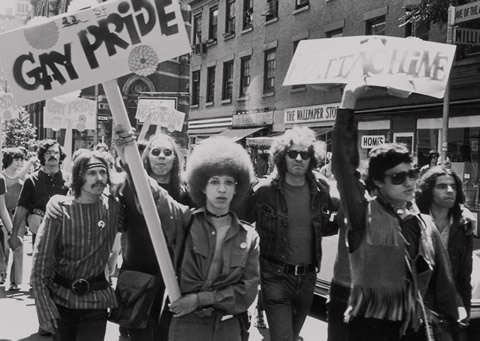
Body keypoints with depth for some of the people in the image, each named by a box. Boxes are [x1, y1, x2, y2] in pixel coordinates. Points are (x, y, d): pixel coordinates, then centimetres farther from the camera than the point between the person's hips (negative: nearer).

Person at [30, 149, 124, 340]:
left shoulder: (113, 207, -6)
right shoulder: (60, 211, -13)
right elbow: (40, 266, -10)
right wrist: (45, 309, -15)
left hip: (96, 300, 1)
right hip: (60, 299, -1)